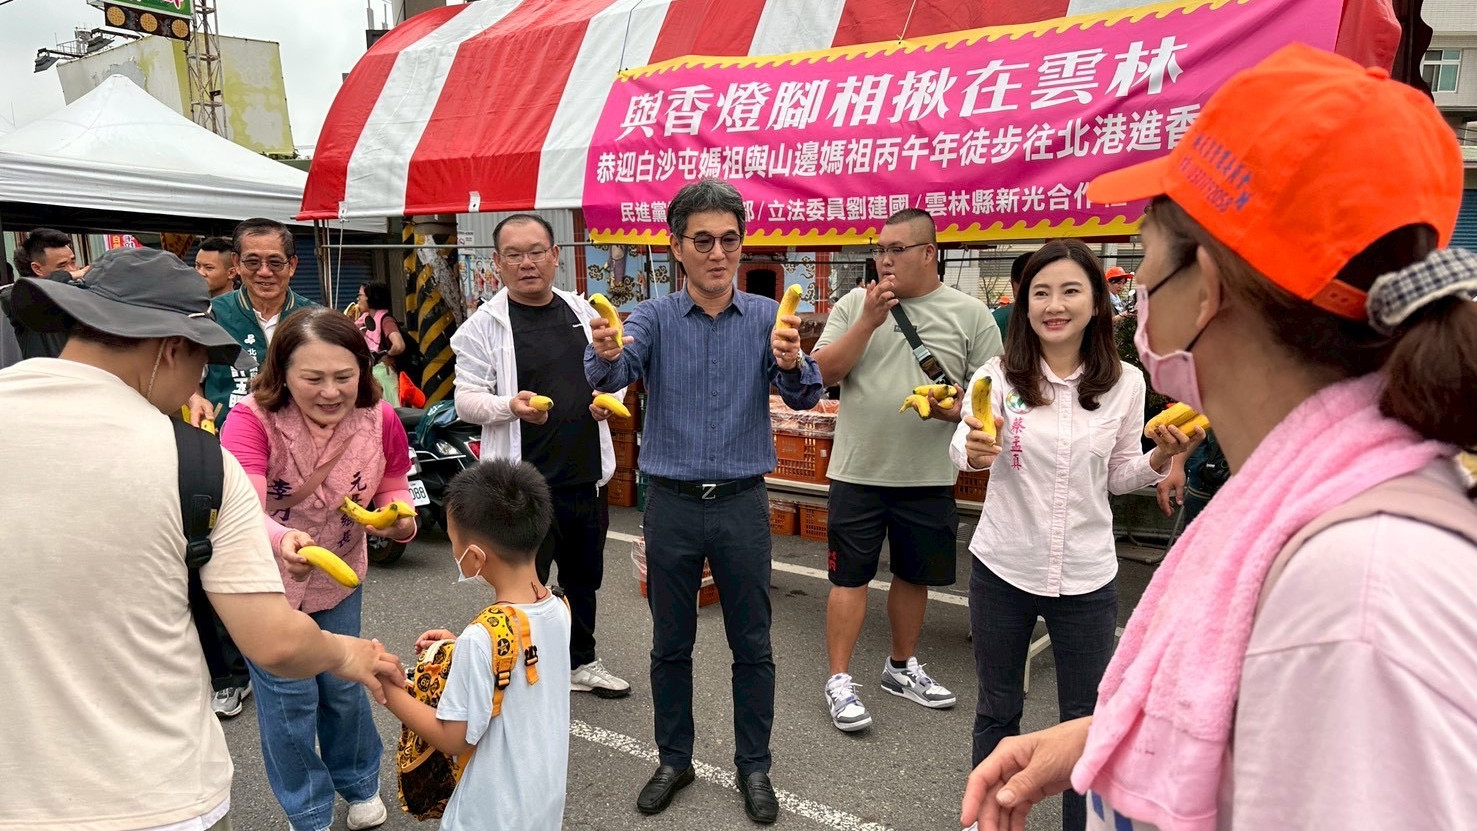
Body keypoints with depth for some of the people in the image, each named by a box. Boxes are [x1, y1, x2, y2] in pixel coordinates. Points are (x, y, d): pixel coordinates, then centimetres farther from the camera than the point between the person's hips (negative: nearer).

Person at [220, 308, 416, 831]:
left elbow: (393, 487, -1)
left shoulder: (380, 419, -17)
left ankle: (359, 785, 46)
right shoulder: (252, 420, -28)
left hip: (340, 579, 3)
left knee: (344, 686, 19)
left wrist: (398, 517, -23)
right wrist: (283, 539, -61)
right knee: (289, 700, 8)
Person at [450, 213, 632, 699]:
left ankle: (582, 662, 39)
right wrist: (511, 406, -25)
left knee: (584, 577, 20)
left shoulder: (583, 312, 8)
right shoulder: (485, 324, -6)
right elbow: (466, 399, -7)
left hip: (588, 475, 5)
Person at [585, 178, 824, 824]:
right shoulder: (653, 318, -1)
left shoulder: (768, 318, 0)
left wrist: (791, 363, -36)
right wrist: (604, 352, -44)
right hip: (672, 503, 0)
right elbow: (608, 375, -20)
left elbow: (805, 396, -12)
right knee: (670, 643, 14)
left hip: (742, 503, 0)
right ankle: (674, 760, 33)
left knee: (752, 645, 11)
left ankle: (754, 766, 29)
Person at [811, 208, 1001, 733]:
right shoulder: (854, 304, 2)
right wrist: (868, 320, -14)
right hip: (858, 470, -1)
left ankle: (902, 667, 35)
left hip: (929, 475, 1)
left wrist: (956, 408, -19)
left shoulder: (970, 314, 1)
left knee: (914, 574, 15)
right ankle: (839, 680, 15)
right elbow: (824, 373, -5)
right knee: (850, 576, 3)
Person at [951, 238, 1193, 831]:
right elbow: (961, 448, -17)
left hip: (1087, 577, 1)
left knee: (1087, 721, 13)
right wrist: (974, 449, -38)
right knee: (997, 711, 16)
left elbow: (1116, 477, 7)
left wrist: (1159, 459, -12)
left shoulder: (1124, 383, -3)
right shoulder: (998, 376, -8)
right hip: (1003, 568, -1)